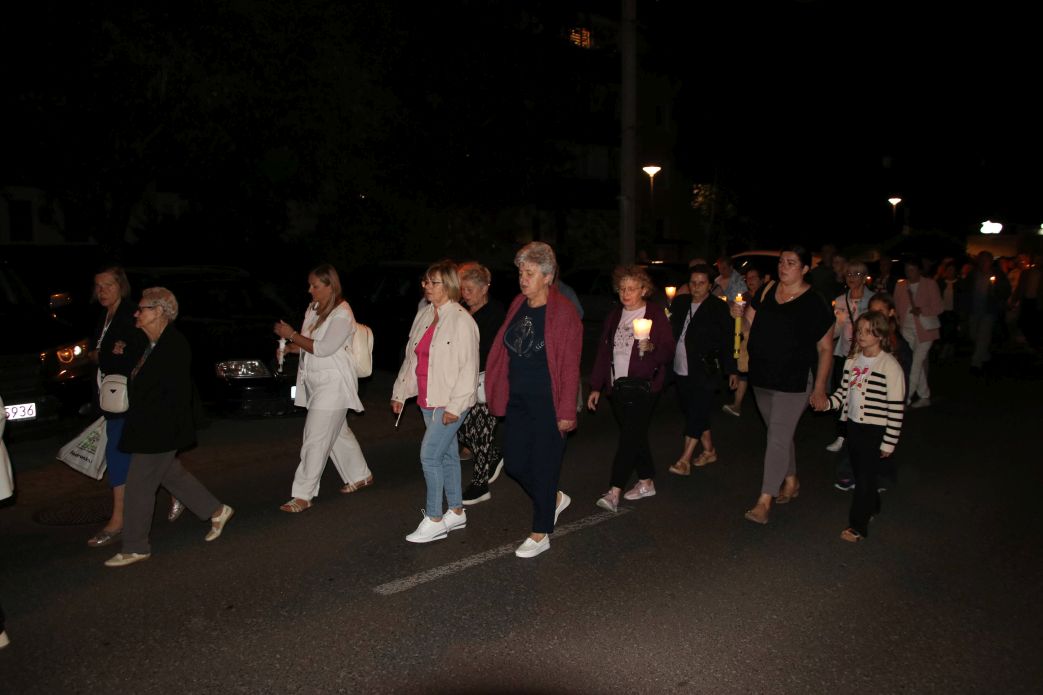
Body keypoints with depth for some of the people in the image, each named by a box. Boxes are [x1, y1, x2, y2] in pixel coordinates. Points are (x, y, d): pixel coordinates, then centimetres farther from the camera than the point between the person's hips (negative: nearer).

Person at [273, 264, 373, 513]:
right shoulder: (313, 309, 10)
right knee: (338, 432, 18)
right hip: (314, 382, 9)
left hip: (333, 384, -9)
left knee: (315, 439, -8)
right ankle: (360, 475, 34)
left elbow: (322, 348, -21)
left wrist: (292, 334, -16)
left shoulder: (342, 314, -15)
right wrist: (289, 346, -3)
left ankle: (303, 495, -2)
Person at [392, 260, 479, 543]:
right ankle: (456, 512, 28)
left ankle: (434, 520, 3)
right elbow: (411, 357, 16)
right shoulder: (423, 316, 9)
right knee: (447, 455, 16)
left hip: (450, 403, -8)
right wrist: (400, 392, 16)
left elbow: (468, 367, -17)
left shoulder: (461, 320, -15)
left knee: (429, 455, -9)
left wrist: (455, 405, -20)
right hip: (428, 400, 8)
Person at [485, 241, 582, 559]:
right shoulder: (518, 306, 7)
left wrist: (567, 411, -16)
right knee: (515, 463, 12)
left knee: (543, 467, 3)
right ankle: (555, 499, 38)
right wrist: (498, 392, 9)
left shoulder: (563, 312, -13)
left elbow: (570, 366, -14)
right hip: (518, 400, 7)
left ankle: (541, 534, 20)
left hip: (548, 404, -7)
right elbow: (503, 351, 13)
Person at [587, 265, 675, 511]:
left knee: (630, 436, -11)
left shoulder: (656, 314, -3)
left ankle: (614, 491, -14)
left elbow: (668, 350, -6)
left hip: (643, 386, -6)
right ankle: (646, 482, 25)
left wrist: (651, 347, -29)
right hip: (617, 386, 6)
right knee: (635, 436, 12)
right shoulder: (614, 316, 13)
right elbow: (603, 352, 14)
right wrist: (596, 387, 11)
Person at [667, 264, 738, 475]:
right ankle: (709, 450, 32)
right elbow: (670, 332, 9)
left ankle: (684, 460, -3)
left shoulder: (719, 308, -6)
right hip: (681, 370, 6)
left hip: (703, 372, -6)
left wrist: (732, 370, -4)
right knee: (695, 413, 16)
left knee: (696, 414, -6)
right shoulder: (679, 303, 8)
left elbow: (728, 342, -4)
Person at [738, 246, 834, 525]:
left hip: (794, 383, -6)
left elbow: (825, 349, -7)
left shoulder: (815, 304, -9)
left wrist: (819, 387, -9)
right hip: (762, 378, 6)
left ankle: (764, 501, -4)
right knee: (780, 435, 19)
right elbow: (749, 326, 12)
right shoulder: (765, 293, 5)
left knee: (778, 438, -8)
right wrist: (738, 315, -9)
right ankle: (791, 481, 38)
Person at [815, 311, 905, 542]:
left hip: (875, 430, -6)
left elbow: (896, 408, -13)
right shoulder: (852, 360, 3)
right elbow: (843, 391, 13)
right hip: (853, 424, 6)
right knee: (859, 471, 19)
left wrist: (889, 442, -12)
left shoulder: (890, 366, -16)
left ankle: (858, 525, 9)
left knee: (865, 476, -1)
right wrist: (827, 403, -7)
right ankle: (872, 506, 42)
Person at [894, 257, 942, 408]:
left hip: (925, 329, -3)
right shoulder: (900, 286, 8)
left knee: (916, 363, -8)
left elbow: (937, 308, -4)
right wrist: (898, 324, -3)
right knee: (918, 363, 7)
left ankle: (906, 398, -7)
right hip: (907, 329, 4)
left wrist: (921, 310, -21)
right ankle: (924, 397, 19)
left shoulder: (930, 284, -2)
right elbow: (897, 307, 12)